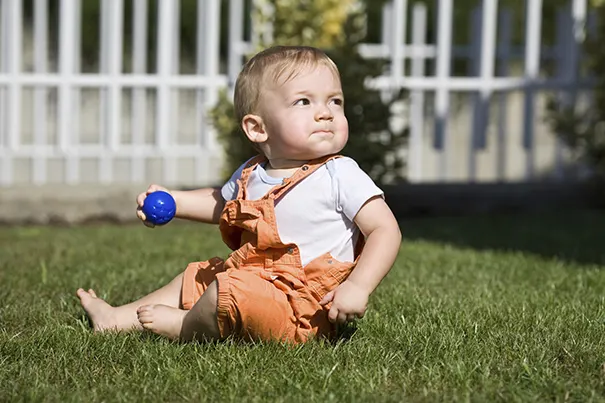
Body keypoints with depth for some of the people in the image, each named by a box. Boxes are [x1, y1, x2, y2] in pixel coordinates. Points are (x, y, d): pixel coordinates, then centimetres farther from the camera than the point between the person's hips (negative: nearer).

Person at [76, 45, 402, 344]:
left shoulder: (340, 176, -12)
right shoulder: (251, 175, 9)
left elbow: (385, 230, -15)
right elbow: (220, 203, 31)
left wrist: (358, 286, -28)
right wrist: (171, 201, 18)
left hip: (302, 310, -8)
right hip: (250, 283, 8)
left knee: (228, 290, -29)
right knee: (193, 278, 22)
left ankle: (184, 327, 2)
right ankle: (115, 320, 36)